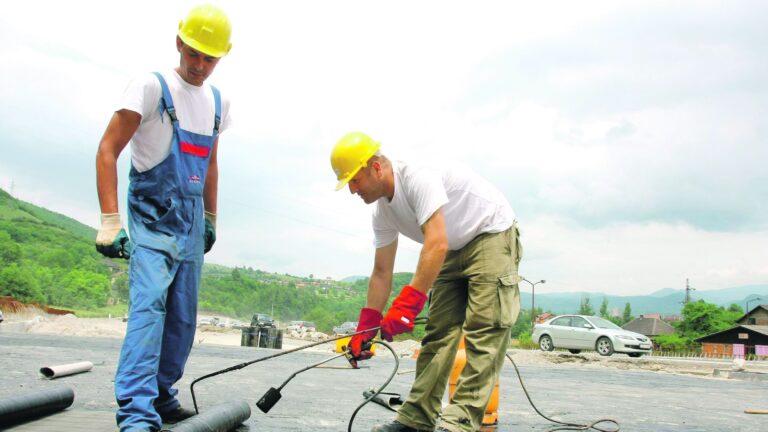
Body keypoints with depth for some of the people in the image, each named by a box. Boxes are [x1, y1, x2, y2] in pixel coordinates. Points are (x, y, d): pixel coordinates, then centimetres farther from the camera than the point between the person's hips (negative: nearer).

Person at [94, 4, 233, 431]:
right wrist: (110, 220, -19)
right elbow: (108, 151, -13)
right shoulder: (152, 86, -9)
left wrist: (211, 219, 22)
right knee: (149, 303, -20)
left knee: (183, 315, 9)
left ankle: (163, 395, 23)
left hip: (192, 222, 7)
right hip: (153, 218, -6)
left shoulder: (218, 101, 11)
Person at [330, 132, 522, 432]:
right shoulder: (382, 211, -1)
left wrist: (407, 303, -41)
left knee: (483, 331, -16)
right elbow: (381, 272, 4)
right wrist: (365, 328, 1)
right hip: (455, 249, 9)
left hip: (492, 235, -8)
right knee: (437, 332, 4)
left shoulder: (417, 179, -28)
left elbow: (437, 244, -38)